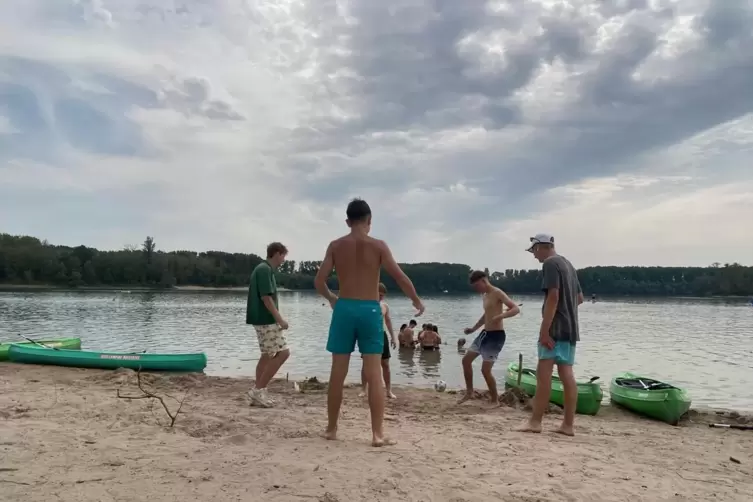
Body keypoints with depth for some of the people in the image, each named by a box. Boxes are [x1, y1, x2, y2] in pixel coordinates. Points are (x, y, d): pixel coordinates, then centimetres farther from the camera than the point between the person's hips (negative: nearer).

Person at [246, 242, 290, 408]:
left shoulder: (262, 268, 15)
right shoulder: (265, 270, -15)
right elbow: (266, 297, -21)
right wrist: (279, 319, -18)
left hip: (262, 319, 10)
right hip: (266, 320, -10)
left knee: (267, 355, 14)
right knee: (283, 352, -8)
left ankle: (258, 393, 16)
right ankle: (258, 390, -4)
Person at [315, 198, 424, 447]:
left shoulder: (336, 245, 3)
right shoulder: (378, 246, -2)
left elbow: (319, 281, 1)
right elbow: (401, 277, -8)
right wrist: (417, 301, 8)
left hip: (344, 309, 2)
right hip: (370, 310, -1)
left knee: (338, 373, 9)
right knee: (374, 375, 2)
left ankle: (331, 429, 20)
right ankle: (378, 434, 3)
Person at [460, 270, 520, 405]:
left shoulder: (497, 293, -14)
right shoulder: (485, 296, 13)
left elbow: (516, 308, -22)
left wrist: (501, 316, -39)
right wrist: (473, 329, 22)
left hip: (496, 335, -9)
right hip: (485, 333, 9)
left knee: (485, 370, -9)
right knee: (466, 360, 11)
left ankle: (495, 400, 9)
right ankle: (469, 392, 24)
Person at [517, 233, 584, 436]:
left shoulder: (550, 263, -10)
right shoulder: (568, 264, 19)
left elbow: (553, 296, -20)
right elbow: (579, 298, 22)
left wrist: (544, 330, -22)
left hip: (555, 329, -9)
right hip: (570, 328, 9)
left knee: (543, 373, -7)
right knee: (567, 375, 7)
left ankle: (535, 421, -5)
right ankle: (568, 424, 9)